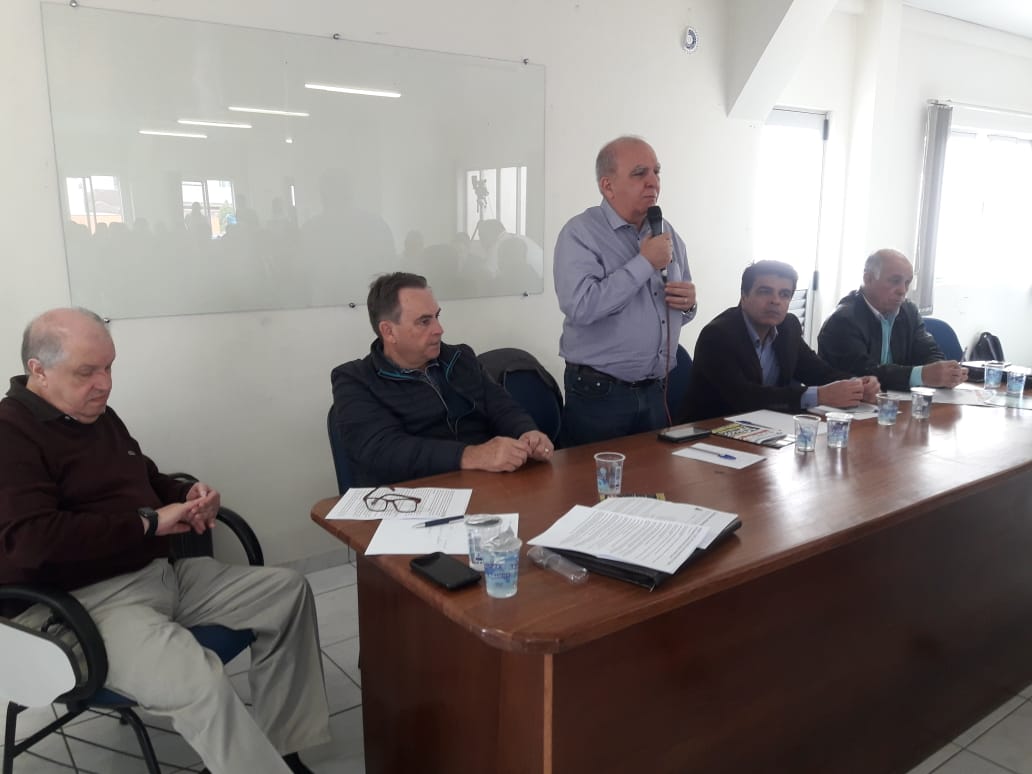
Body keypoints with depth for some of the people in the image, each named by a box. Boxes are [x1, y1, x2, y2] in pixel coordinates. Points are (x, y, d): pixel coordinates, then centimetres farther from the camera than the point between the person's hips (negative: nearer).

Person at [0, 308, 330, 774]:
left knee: (288, 591, 4)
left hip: (161, 572, 9)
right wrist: (150, 523, -19)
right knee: (199, 684, -34)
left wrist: (189, 495, 4)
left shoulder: (99, 415, 14)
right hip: (85, 600, -9)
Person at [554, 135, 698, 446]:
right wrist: (645, 263, -19)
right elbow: (580, 307, -27)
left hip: (654, 392, 6)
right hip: (598, 395, -6)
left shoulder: (667, 233, 10)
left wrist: (688, 304, -5)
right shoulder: (580, 233, -11)